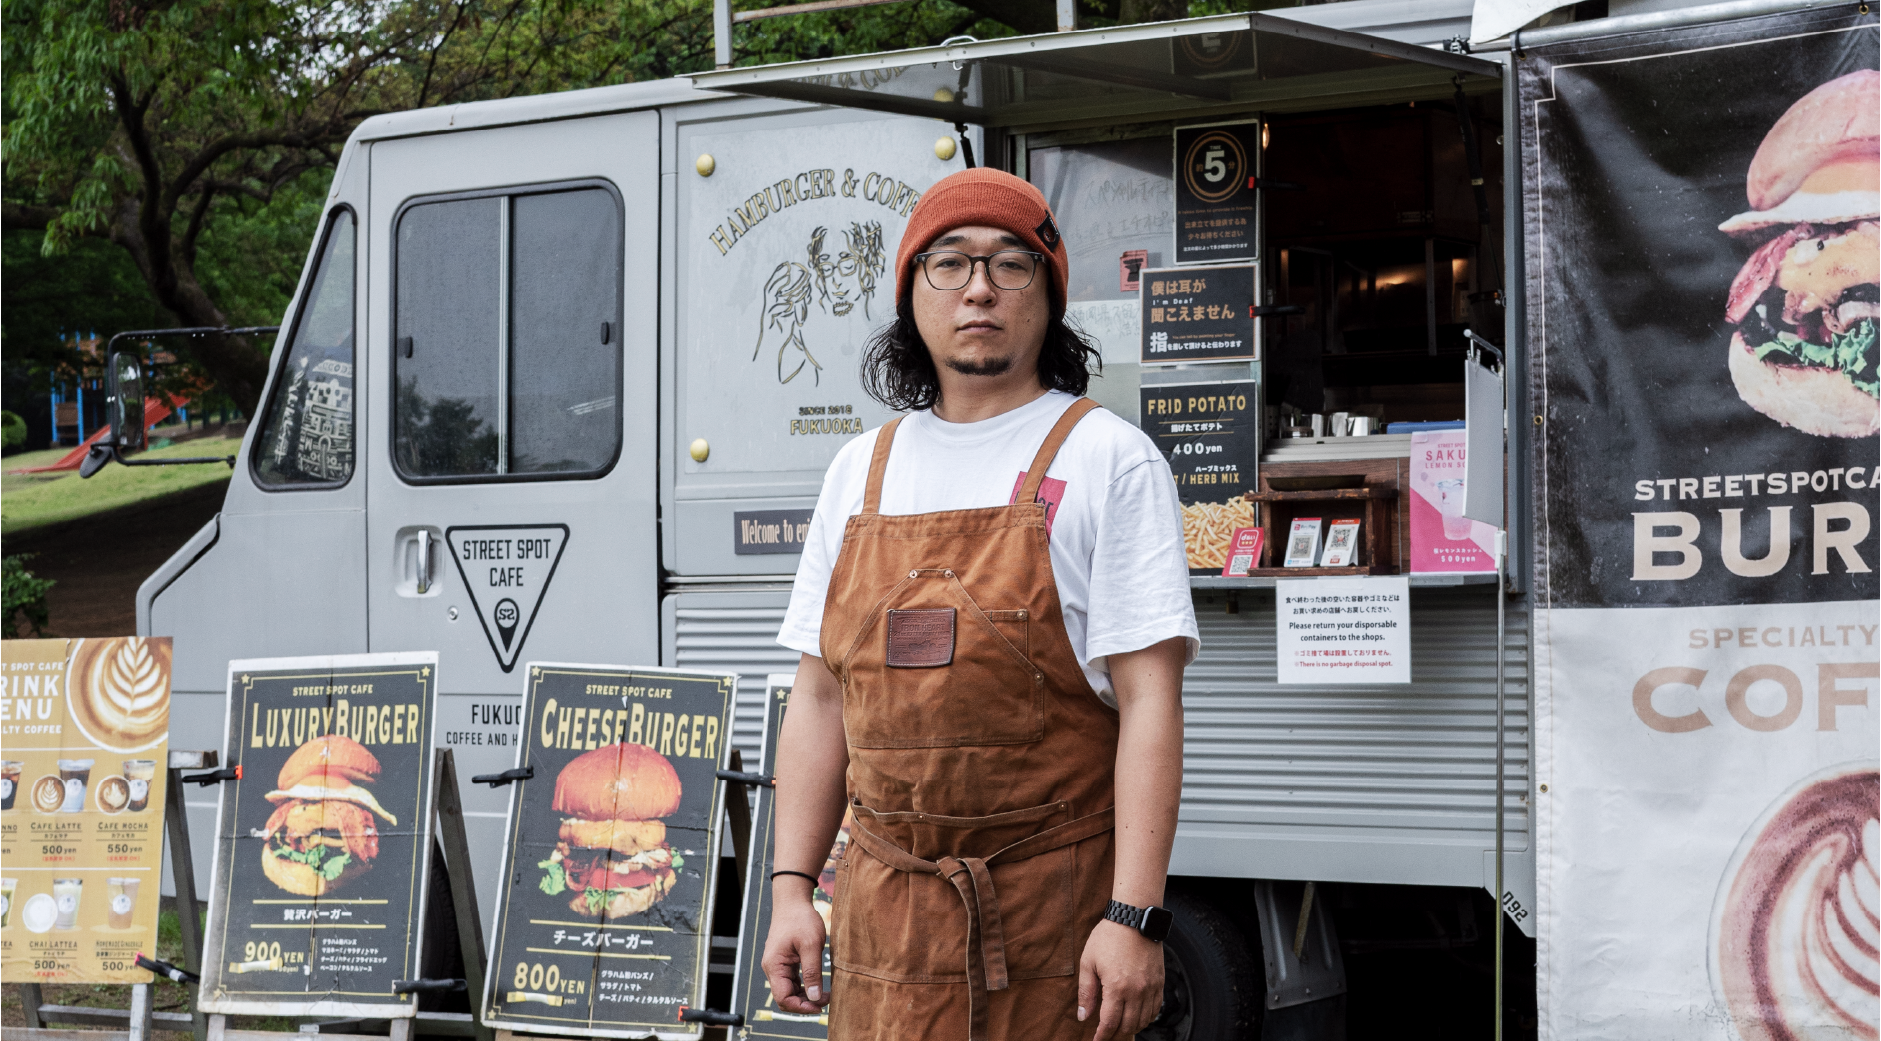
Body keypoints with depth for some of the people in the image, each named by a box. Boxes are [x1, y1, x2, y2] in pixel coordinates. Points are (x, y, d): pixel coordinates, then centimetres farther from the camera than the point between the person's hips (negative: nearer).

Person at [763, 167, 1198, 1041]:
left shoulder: (1107, 459, -3)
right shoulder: (863, 470, 13)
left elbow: (1150, 703, -9)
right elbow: (820, 701, 14)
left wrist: (1134, 916, -16)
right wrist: (791, 887, 6)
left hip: (1052, 915, -4)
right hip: (886, 911, 4)